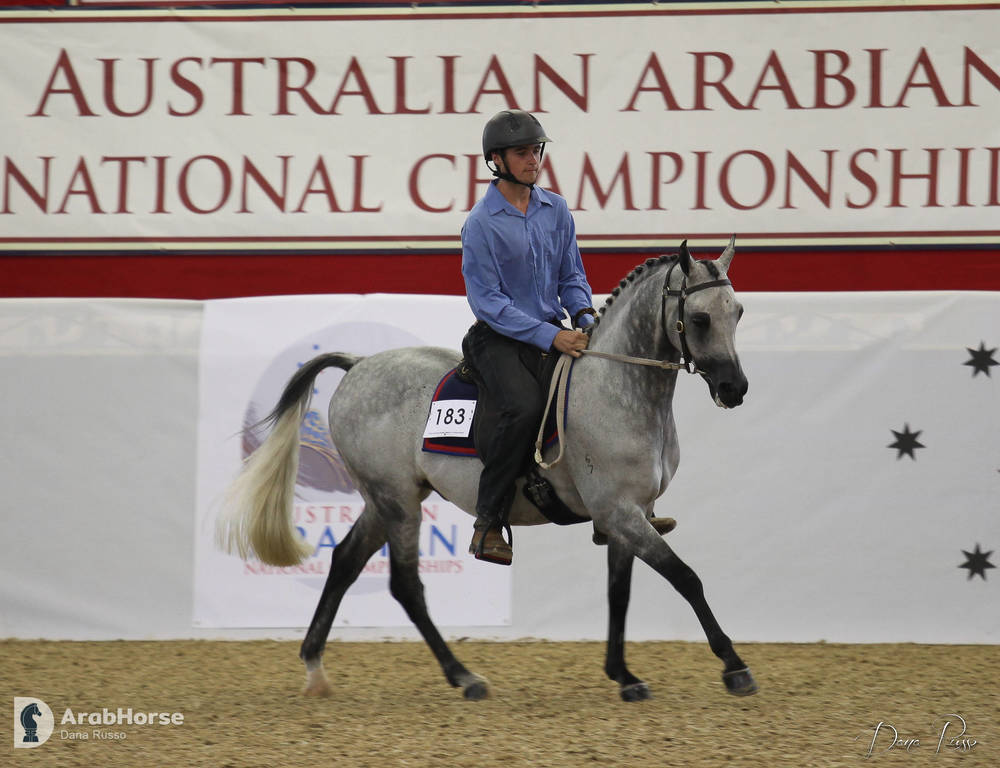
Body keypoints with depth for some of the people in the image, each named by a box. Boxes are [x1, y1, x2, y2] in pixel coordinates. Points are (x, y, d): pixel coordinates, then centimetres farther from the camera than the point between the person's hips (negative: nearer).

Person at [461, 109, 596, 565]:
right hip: (499, 340, -6)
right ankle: (488, 524, -24)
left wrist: (583, 318, -6)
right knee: (526, 409, -33)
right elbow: (487, 301, -13)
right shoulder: (481, 223, -10)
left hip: (555, 335, 6)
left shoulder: (556, 211, 8)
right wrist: (549, 336, -21)